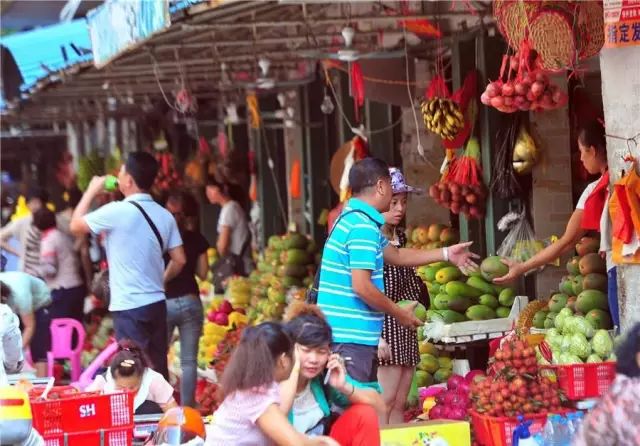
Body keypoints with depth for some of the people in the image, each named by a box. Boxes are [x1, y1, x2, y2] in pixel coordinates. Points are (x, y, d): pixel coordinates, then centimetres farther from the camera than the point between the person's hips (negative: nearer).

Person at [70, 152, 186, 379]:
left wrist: (91, 191, 12)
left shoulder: (117, 212, -13)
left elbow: (76, 226, 1)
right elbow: (179, 260, 9)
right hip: (156, 303, 6)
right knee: (158, 370, 11)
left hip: (129, 307, -6)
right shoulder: (164, 215, 6)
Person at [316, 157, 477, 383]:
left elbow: (395, 255, 29)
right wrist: (399, 313, -8)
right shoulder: (363, 226, -16)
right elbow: (362, 287, -21)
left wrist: (446, 254, 31)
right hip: (352, 337, -10)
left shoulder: (352, 219, 17)